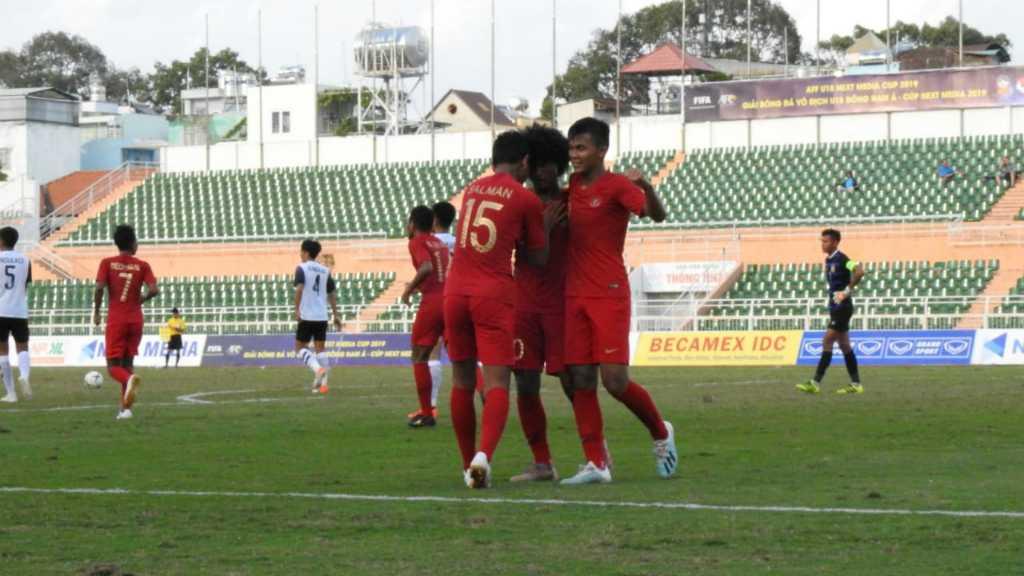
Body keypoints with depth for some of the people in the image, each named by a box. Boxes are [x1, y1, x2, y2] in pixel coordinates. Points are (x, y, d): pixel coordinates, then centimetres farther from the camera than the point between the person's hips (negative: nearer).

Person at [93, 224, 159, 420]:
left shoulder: (107, 263, -2)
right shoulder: (142, 266, 0)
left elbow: (99, 288, -15)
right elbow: (154, 290, -11)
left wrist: (96, 311, -1)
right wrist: (141, 300, 10)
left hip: (116, 321, -2)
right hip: (135, 321, 2)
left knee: (113, 366, 2)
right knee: (128, 363, 15)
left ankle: (130, 379, -34)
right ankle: (125, 408, 9)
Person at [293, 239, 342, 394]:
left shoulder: (302, 268, -4)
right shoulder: (325, 271, 13)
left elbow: (299, 288, -19)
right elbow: (332, 294, 15)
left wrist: (297, 309, -17)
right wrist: (336, 315, 19)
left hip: (306, 316, -5)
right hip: (322, 316, 5)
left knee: (300, 346, 6)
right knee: (320, 348, 8)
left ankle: (318, 369, -18)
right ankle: (323, 383, 2)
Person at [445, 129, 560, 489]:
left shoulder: (472, 190, 14)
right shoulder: (526, 200, 0)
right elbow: (539, 259, 7)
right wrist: (546, 226, 23)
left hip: (456, 291, 5)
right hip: (494, 295, -4)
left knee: (462, 383, 13)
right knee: (497, 383, -8)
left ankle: (469, 464, 17)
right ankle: (484, 455, -30)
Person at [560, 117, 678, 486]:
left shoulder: (616, 186, -8)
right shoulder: (572, 186, 12)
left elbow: (658, 215, -24)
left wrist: (644, 185, -39)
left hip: (610, 295, -6)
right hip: (575, 296, 6)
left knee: (615, 380, -10)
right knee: (581, 381, -1)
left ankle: (661, 433, 15)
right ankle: (595, 464, 1)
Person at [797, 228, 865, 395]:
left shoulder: (841, 259, -15)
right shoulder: (829, 261, 13)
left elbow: (859, 271, -29)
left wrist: (847, 291, -25)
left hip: (842, 307, -10)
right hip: (835, 307, 10)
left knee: (827, 343, -11)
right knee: (844, 345, 11)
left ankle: (815, 383, -12)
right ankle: (856, 384, 14)